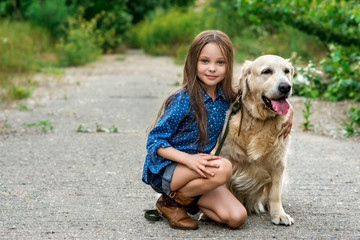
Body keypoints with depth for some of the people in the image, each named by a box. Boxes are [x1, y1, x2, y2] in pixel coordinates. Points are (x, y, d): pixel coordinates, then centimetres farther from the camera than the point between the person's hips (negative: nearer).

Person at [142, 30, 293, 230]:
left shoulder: (225, 99, 1)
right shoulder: (184, 100, -16)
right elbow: (154, 141, -15)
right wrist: (188, 159, -30)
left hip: (198, 169, 6)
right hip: (165, 169, -6)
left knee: (237, 217, -14)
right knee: (223, 167, -32)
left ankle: (189, 199, 8)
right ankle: (172, 201, -10)